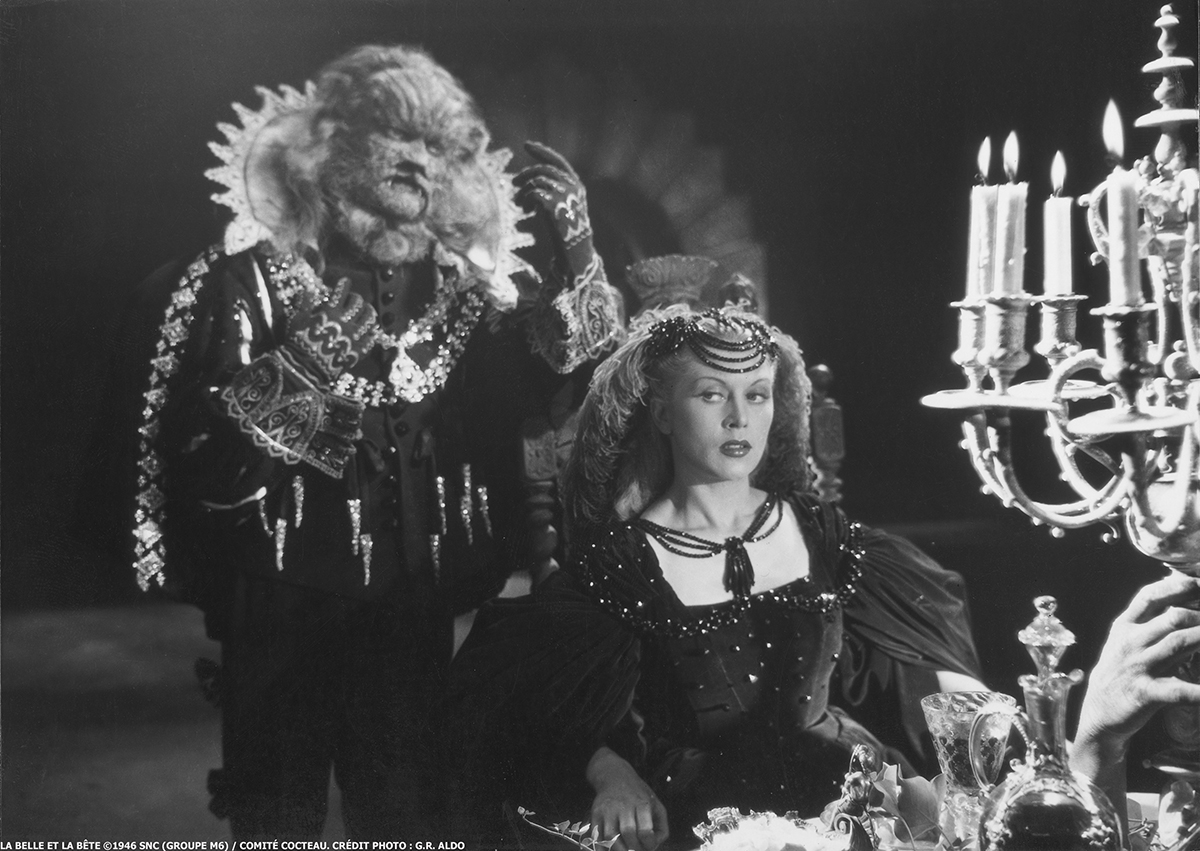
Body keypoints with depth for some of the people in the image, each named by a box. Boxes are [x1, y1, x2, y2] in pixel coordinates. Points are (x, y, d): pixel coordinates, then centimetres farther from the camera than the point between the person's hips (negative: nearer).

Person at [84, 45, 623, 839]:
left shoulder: (463, 289, 3)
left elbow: (569, 370, -2)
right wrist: (293, 373, -31)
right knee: (280, 820, 10)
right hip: (281, 623, -3)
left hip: (417, 624, 4)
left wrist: (572, 258, -13)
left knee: (405, 819, 16)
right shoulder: (249, 282, -10)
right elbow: (199, 465, -17)